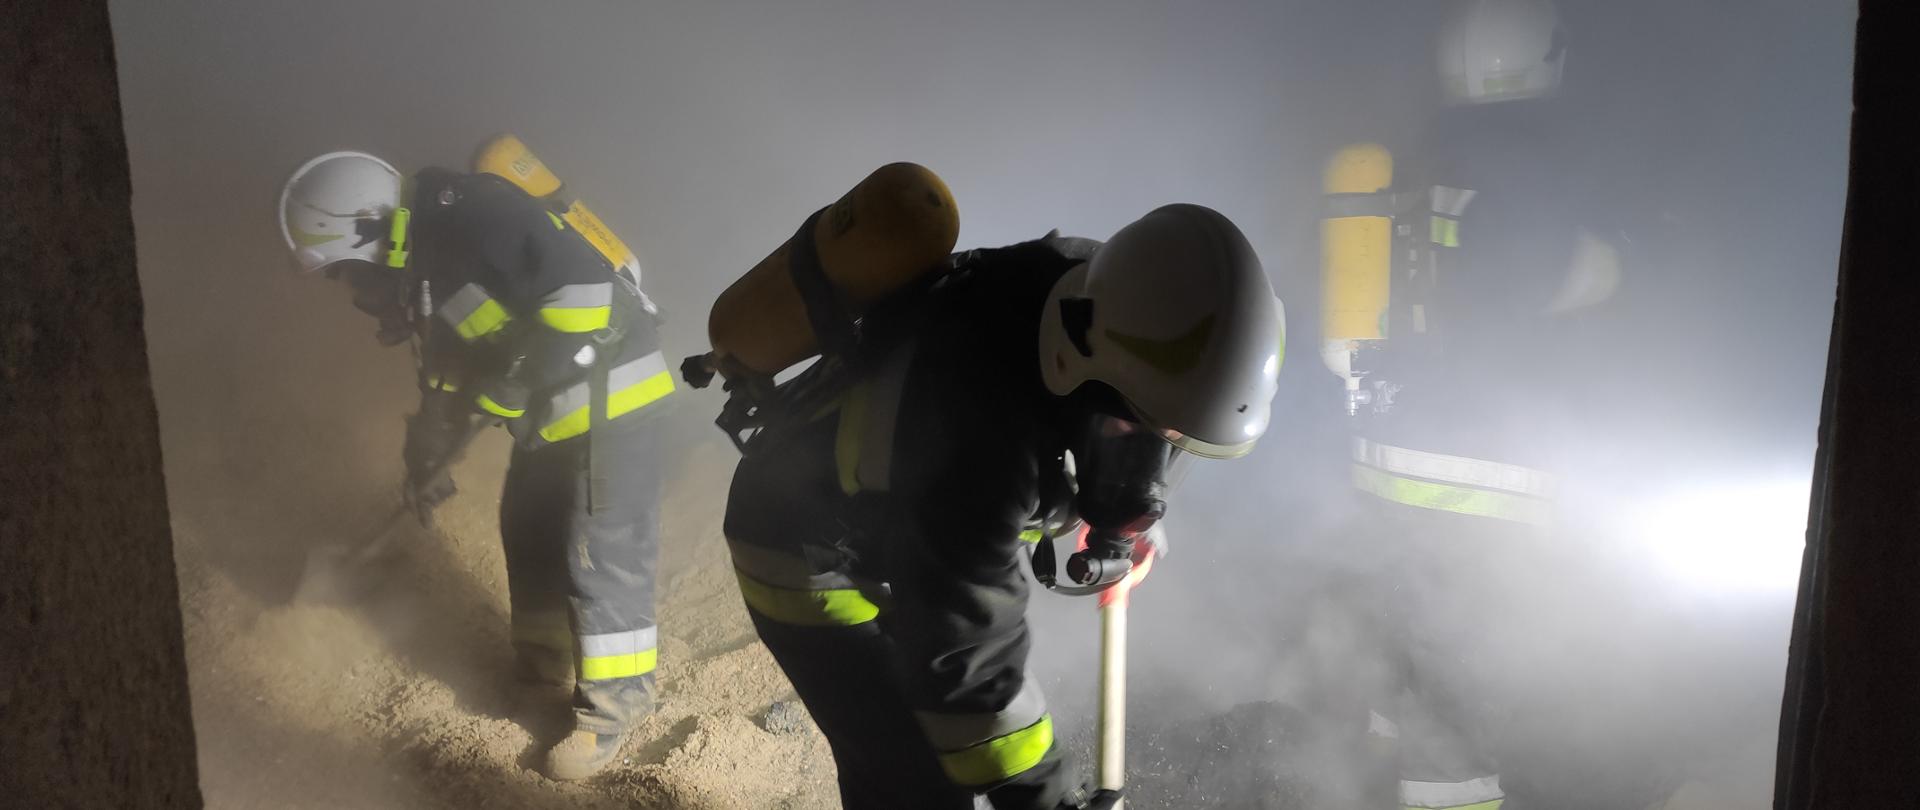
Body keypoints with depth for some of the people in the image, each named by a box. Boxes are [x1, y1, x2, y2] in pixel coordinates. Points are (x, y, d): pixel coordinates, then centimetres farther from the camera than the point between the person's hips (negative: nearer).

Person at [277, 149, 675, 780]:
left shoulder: (464, 215, -20)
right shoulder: (418, 269, 12)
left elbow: (582, 287, -30)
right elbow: (447, 371, 24)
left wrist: (510, 388, -24)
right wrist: (428, 459, 27)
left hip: (606, 395, -10)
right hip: (553, 411, 10)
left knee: (602, 557, -5)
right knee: (528, 534, 20)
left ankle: (613, 707, 8)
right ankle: (546, 663, 38)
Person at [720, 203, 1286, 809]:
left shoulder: (1108, 300, -20)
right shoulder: (982, 438, -44)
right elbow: (964, 652, -35)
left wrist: (1127, 520, 3)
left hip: (910, 527, 8)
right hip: (815, 554, -7)